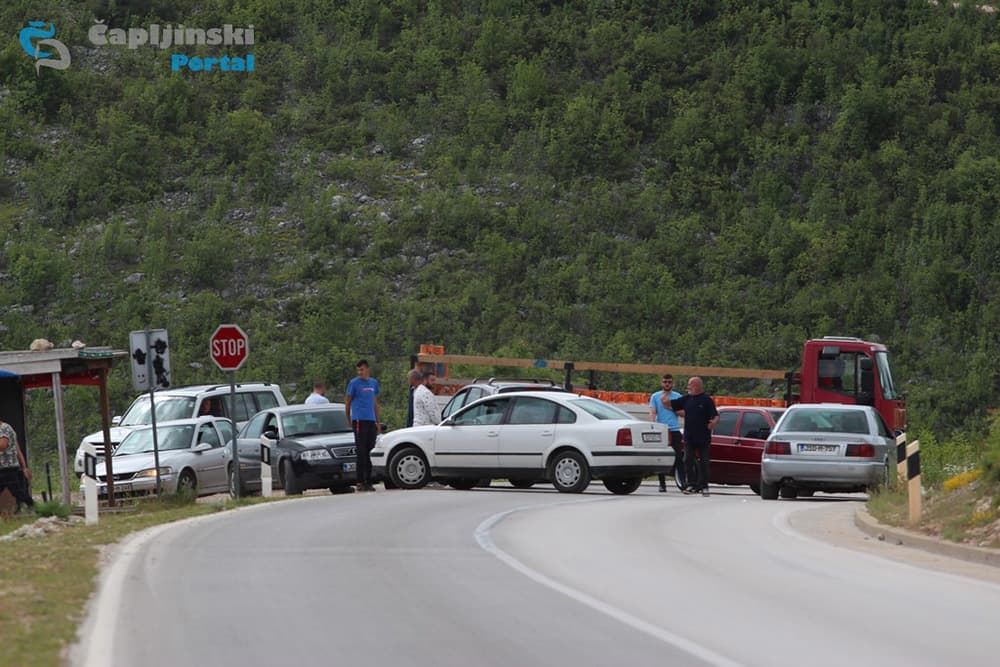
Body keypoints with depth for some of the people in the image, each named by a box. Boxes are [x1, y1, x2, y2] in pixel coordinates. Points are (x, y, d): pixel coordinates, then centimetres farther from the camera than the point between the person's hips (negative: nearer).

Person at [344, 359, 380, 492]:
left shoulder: (374, 383, 15)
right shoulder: (354, 383, -2)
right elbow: (347, 403, 3)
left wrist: (378, 422, 20)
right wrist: (349, 421, 2)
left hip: (371, 420, 6)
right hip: (359, 420, -6)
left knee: (370, 451, 8)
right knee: (361, 452, -7)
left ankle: (368, 481, 14)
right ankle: (360, 482, -5)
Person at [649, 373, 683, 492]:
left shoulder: (678, 396, 10)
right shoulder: (655, 397, 8)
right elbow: (652, 413, -1)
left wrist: (670, 406, -7)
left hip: (675, 430, 0)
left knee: (678, 457, -5)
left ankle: (683, 482, -5)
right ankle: (662, 484, 7)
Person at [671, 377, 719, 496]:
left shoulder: (707, 400, -4)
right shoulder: (686, 399, 11)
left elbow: (716, 416, -9)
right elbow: (671, 405, 17)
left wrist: (714, 422, -28)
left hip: (703, 438, -5)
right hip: (689, 437, 5)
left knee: (703, 462, 1)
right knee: (688, 461, 0)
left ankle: (704, 486, 7)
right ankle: (691, 484, 5)